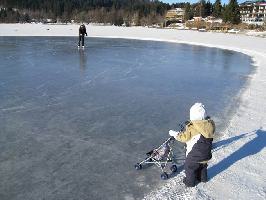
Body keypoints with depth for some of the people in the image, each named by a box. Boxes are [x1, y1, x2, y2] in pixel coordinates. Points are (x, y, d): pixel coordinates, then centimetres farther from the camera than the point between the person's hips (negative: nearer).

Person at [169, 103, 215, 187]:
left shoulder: (191, 128, -31)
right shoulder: (209, 124, -12)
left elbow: (183, 137, -18)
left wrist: (174, 133, -2)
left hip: (194, 156, -6)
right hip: (206, 154, 6)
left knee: (190, 167, 20)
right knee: (203, 166, 32)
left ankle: (190, 182, 38)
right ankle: (203, 178, 53)